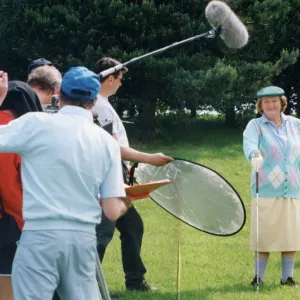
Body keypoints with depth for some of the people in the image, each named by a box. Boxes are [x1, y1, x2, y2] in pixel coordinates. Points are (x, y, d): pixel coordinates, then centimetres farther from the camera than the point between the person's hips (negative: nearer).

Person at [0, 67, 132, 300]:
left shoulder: (36, 124, -5)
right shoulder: (107, 142, 6)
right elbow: (113, 211, 3)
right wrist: (126, 202, 27)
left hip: (41, 237, -4)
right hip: (84, 239, 4)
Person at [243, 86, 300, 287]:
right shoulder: (256, 125, 1)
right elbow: (249, 142, -20)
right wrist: (254, 155, -42)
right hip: (266, 190, -3)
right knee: (265, 235, -3)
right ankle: (259, 276, 5)